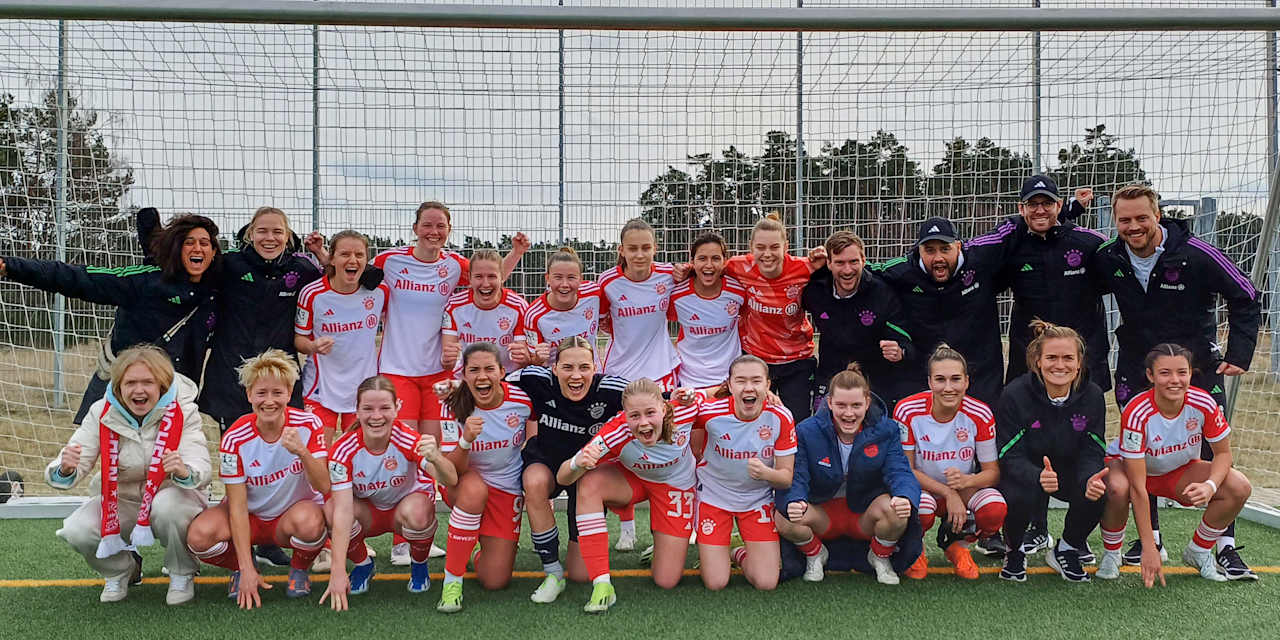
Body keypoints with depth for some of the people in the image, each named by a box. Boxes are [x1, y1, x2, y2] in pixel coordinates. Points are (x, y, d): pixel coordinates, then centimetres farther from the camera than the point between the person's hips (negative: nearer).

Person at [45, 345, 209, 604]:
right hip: (120, 501, 3)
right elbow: (72, 470, -14)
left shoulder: (182, 412, -16)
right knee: (76, 531, -25)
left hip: (170, 495, -2)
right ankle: (117, 572, 11)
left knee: (169, 505, -37)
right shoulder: (102, 413, -10)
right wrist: (65, 469, -40)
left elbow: (201, 471, -27)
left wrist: (184, 472, -52)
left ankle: (182, 575, -6)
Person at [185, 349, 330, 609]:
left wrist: (302, 452, -40)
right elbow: (237, 507, -17)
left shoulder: (308, 425, -15)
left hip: (295, 510, -1)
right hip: (250, 515, 1)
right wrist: (247, 569, -24)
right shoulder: (235, 439, -16)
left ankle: (299, 568, -1)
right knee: (200, 535, -29)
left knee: (310, 522, -37)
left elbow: (325, 487, -20)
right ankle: (240, 568, 6)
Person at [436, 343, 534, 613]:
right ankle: (452, 580, -24)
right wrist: (466, 440, -40)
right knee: (474, 487, -39)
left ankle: (480, 545, 29)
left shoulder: (522, 399, -15)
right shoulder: (455, 408, -18)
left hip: (508, 492, 1)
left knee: (494, 581, -8)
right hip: (464, 488, -1)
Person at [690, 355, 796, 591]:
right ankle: (719, 553, 29)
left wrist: (766, 474, -35)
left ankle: (741, 554, 27)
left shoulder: (780, 418, -19)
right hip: (714, 496, -1)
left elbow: (787, 478, -15)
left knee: (766, 583, -7)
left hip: (758, 499, 1)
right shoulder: (710, 412, -22)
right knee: (716, 583, -6)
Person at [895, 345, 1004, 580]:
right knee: (921, 510, -37)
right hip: (921, 489, -2)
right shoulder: (908, 411, -19)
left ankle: (956, 543, 4)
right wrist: (948, 493, -24)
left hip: (965, 492, 2)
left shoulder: (980, 414, -15)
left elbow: (993, 471, -9)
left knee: (995, 508, -29)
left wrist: (966, 481, -31)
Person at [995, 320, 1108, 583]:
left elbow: (1091, 453, -10)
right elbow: (1011, 456, -22)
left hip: (1069, 471, 3)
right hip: (1025, 473, -3)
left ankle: (1065, 550, 3)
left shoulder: (1091, 396, -11)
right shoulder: (1015, 394, -21)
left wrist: (1091, 479, -34)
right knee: (1021, 498, -36)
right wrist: (1039, 478, -44)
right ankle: (1014, 552, 1)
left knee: (1097, 491, -28)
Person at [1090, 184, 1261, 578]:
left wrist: (1239, 354, -9)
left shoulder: (1196, 254, -16)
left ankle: (1225, 545, 8)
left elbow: (1246, 299, -6)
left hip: (1198, 366, -3)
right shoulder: (1108, 260, -6)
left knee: (1215, 454, -3)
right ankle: (1150, 538, 17)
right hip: (1136, 368, 3)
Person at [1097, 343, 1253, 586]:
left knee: (1240, 488, -19)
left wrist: (1210, 486, -31)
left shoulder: (1203, 403, -24)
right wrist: (1149, 548, -33)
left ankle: (1199, 551, 4)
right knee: (1117, 487, -38)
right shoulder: (1137, 413, -33)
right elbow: (1138, 488, -32)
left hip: (1181, 471, 4)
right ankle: (1111, 554, -9)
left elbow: (1223, 453, -7)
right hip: (1131, 468, -4)